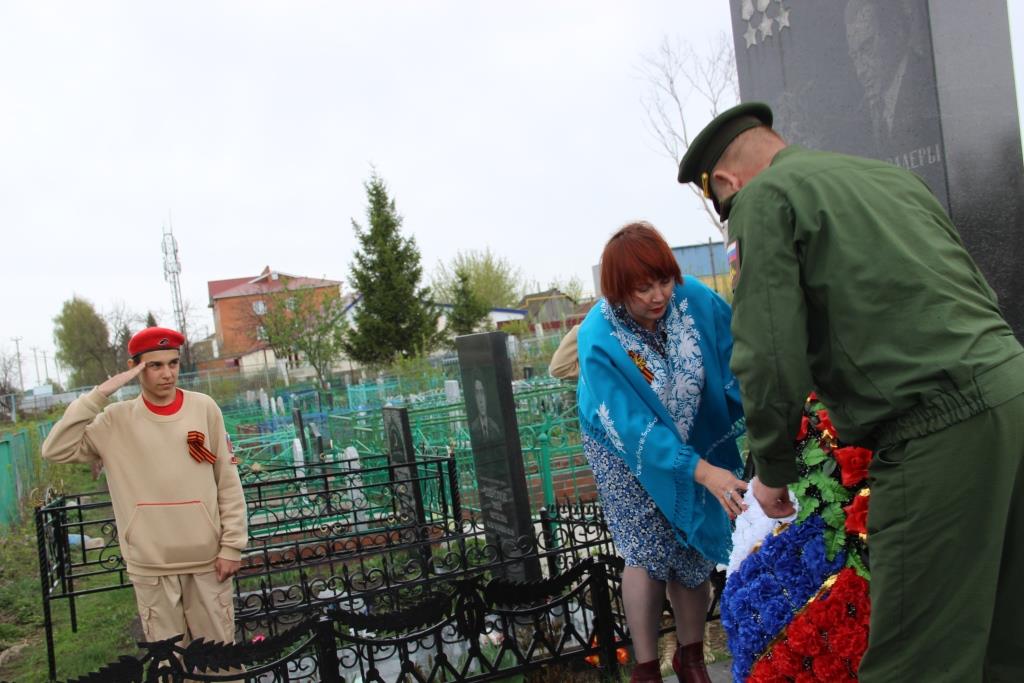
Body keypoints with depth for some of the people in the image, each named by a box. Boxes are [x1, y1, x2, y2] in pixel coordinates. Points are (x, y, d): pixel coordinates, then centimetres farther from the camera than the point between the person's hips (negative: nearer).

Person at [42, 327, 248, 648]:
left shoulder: (204, 408, -2)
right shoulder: (115, 420, -1)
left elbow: (228, 484, 0)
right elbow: (55, 450, -13)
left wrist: (232, 546, -3)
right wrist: (99, 395, -16)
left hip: (206, 558, 0)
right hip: (150, 565, 0)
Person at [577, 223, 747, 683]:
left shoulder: (693, 298, -23)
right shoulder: (599, 341, -31)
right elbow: (635, 429, -34)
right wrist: (703, 471, -42)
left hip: (694, 441, 3)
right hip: (629, 451, -3)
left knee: (692, 549, 5)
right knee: (648, 554, -5)